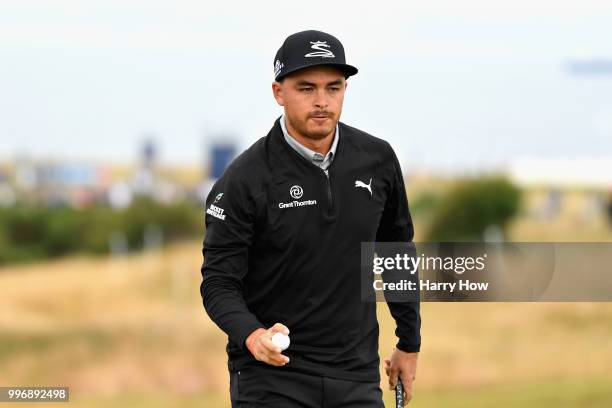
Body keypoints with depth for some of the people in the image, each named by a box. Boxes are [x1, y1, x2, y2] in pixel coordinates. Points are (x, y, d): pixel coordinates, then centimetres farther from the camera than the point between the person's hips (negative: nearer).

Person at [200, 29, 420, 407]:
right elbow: (219, 282, -11)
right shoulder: (245, 180, -11)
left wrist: (409, 342, 19)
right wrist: (252, 335, -30)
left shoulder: (378, 160, 3)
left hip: (357, 376, 4)